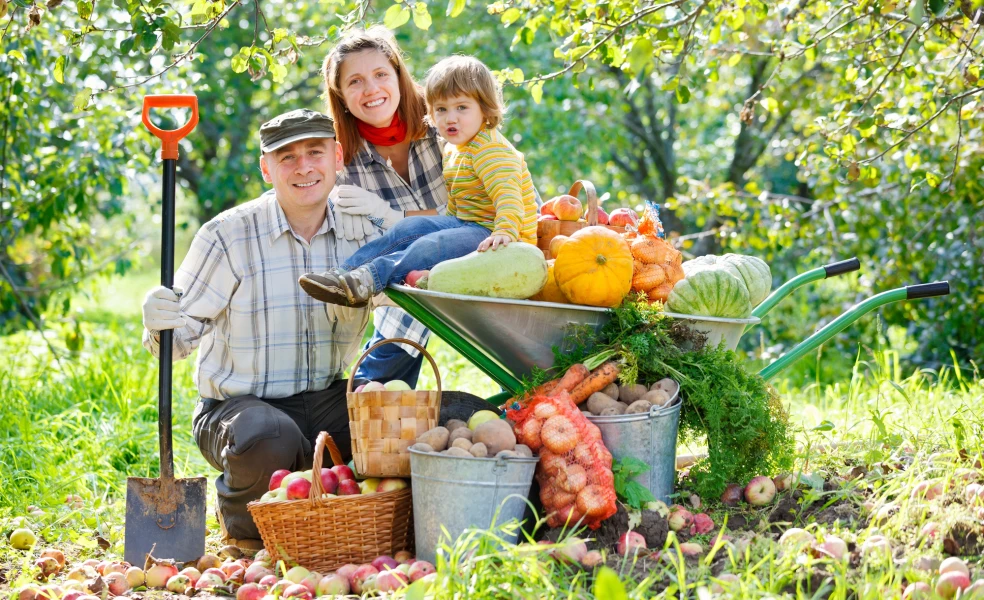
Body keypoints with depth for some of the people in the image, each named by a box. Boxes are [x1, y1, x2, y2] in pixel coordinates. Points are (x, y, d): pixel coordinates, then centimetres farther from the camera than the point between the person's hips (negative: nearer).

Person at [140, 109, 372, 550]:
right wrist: (159, 324, -32)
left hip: (326, 402, 4)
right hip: (239, 406, -4)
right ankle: (242, 523, 0)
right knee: (268, 439, -38)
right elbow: (179, 337, -8)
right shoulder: (229, 236, -11)